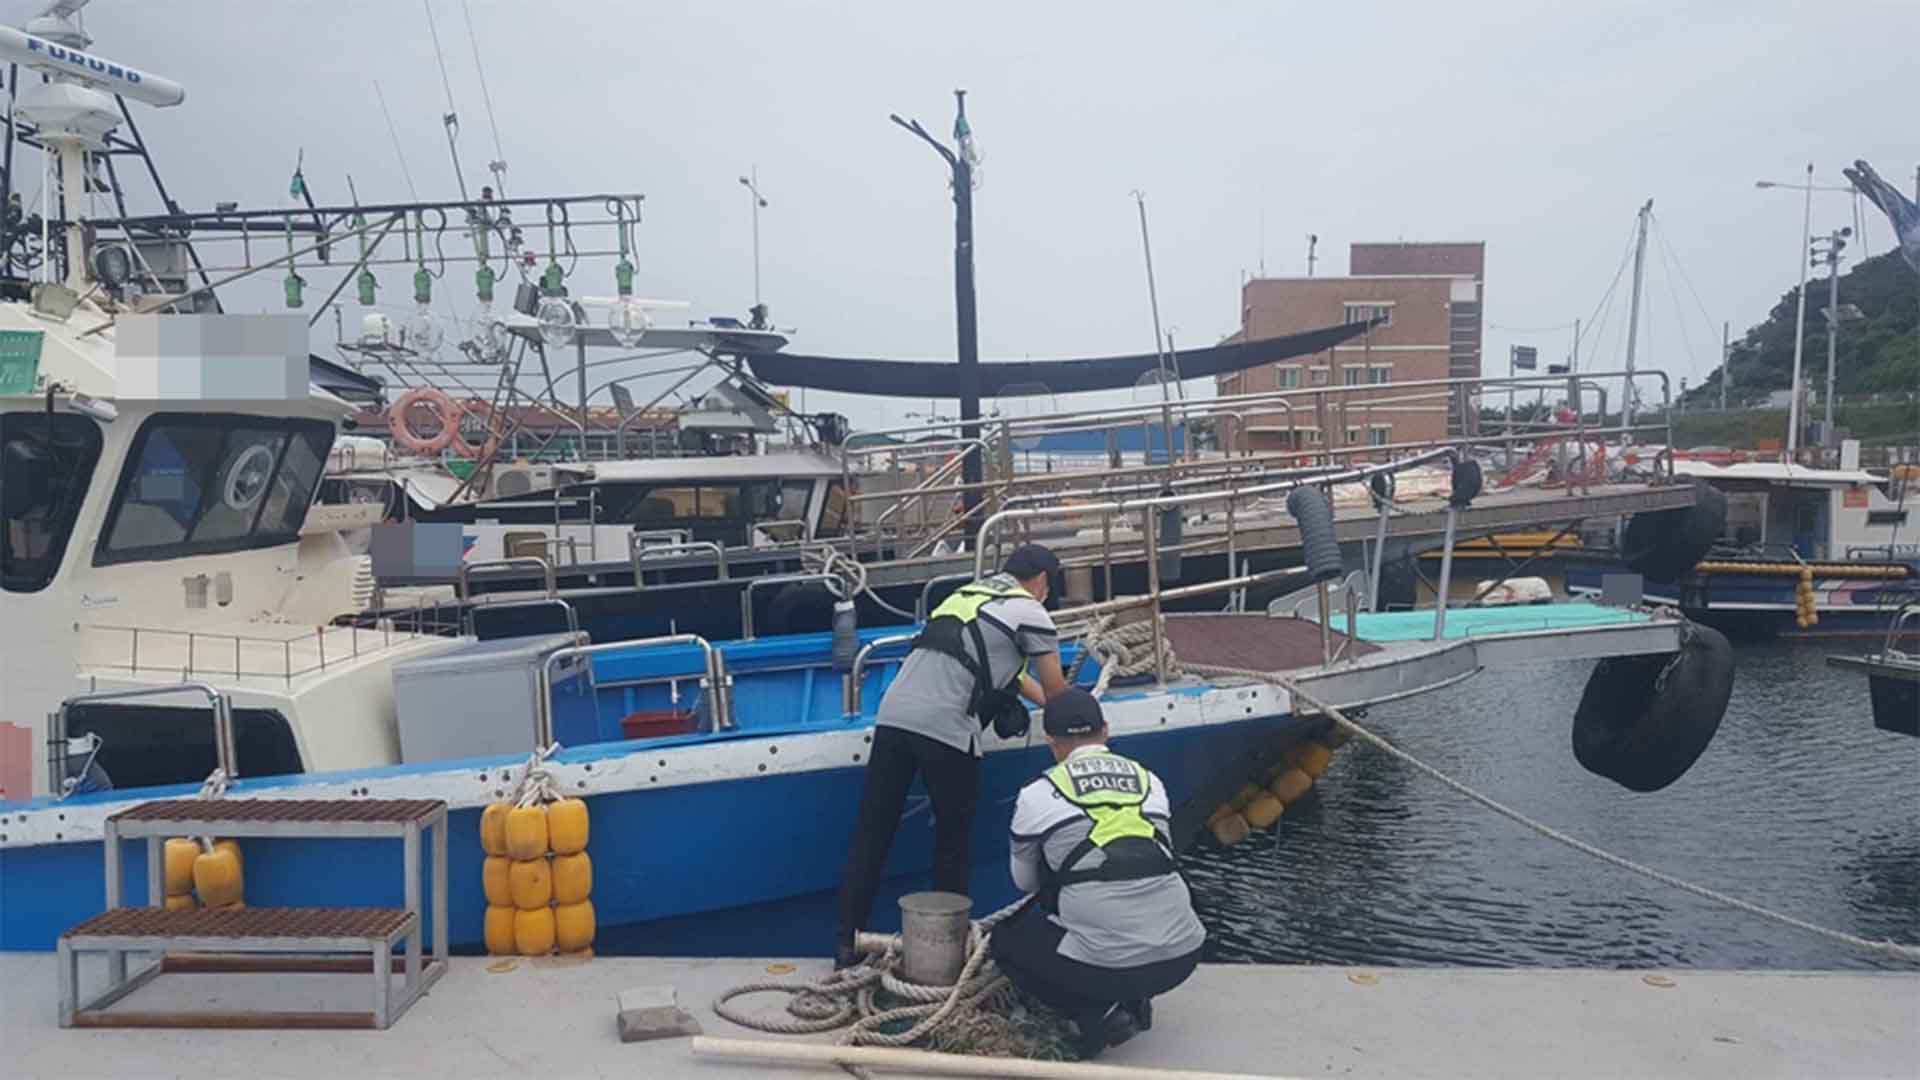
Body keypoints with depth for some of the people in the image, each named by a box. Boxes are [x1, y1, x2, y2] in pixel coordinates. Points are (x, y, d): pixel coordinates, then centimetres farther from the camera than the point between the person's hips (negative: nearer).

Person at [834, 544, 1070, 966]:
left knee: (871, 832, 9)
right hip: (946, 726, -6)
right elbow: (1055, 690, 18)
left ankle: (848, 942, 13)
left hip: (893, 713, 6)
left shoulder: (969, 592, 29)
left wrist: (1045, 699, 52)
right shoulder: (1031, 612, 9)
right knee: (953, 840, 11)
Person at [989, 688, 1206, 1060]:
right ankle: (1132, 1002, 19)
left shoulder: (1038, 794, 2)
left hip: (1106, 964, -4)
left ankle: (1097, 1014, 3)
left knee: (1005, 942, 22)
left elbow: (1025, 882, 18)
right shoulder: (1149, 779, 13)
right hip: (1182, 956, 5)